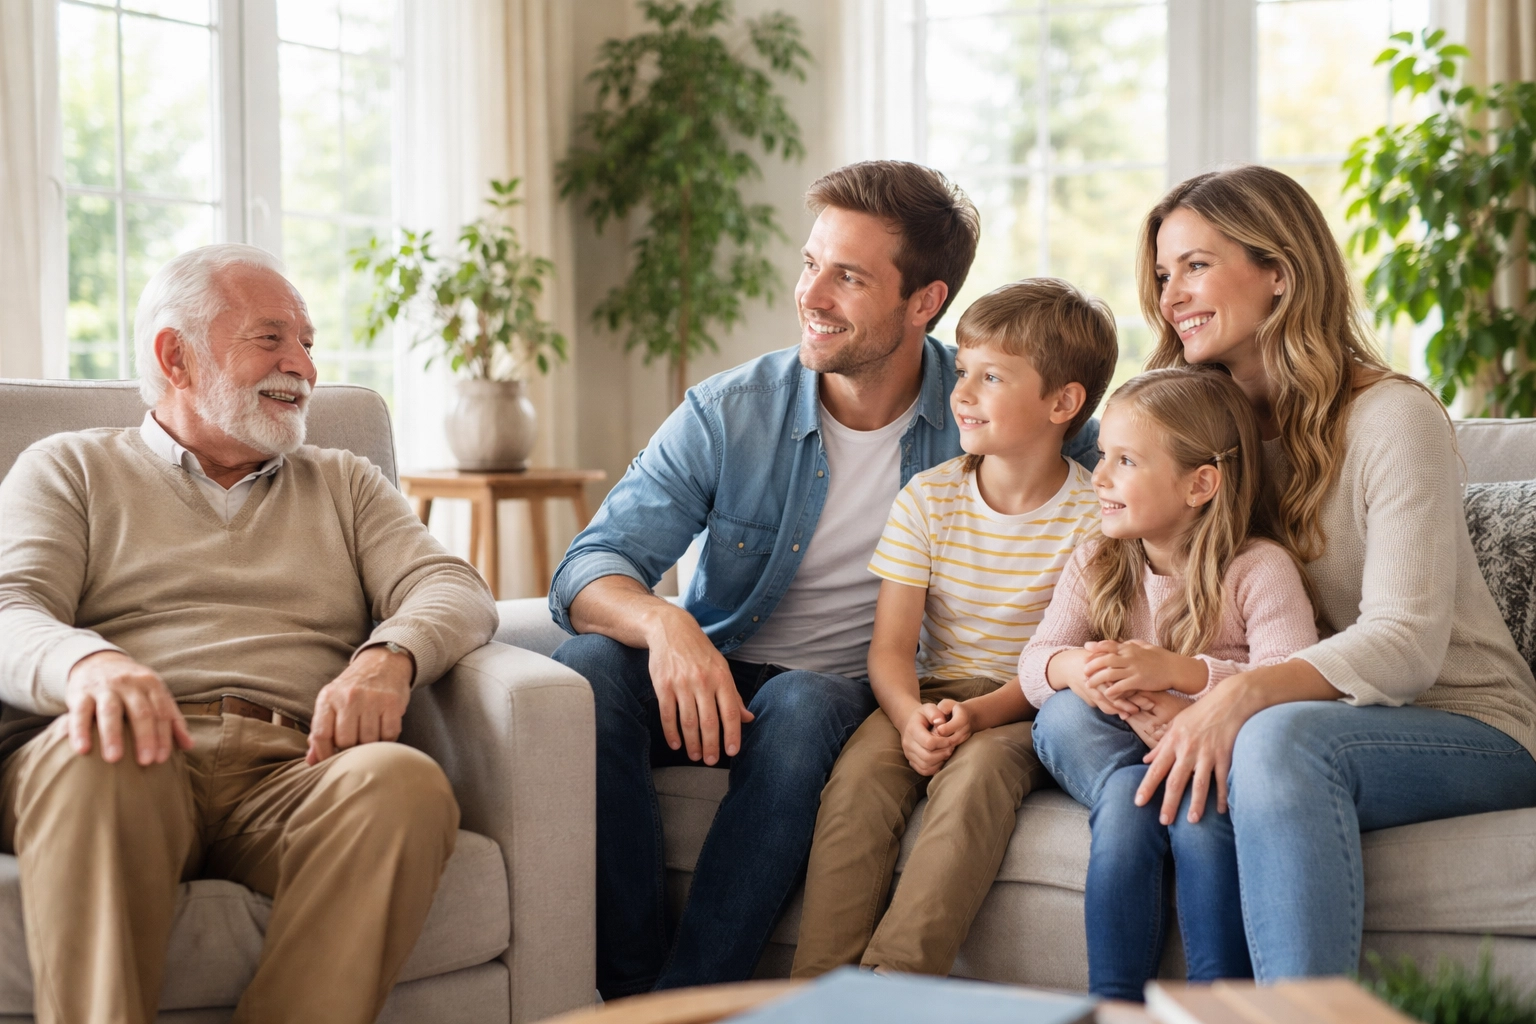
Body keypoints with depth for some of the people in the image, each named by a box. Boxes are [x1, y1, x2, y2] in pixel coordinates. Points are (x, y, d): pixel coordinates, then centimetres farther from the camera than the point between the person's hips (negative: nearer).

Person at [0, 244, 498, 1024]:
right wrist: (87, 663, -22)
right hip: (144, 758, -2)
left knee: (405, 781, -33)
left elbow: (456, 593, 14)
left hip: (291, 773, 2)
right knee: (92, 757, -38)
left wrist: (389, 656, -12)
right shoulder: (67, 469, 22)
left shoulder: (344, 483, 30)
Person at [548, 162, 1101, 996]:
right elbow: (590, 567, -12)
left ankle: (688, 998, -30)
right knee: (588, 668, -29)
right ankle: (632, 983, -23)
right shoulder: (727, 414, -8)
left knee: (801, 708, -36)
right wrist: (664, 624, -39)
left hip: (846, 691, -1)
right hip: (708, 679, 1)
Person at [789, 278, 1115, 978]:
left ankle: (892, 981, -35)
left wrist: (980, 713, -26)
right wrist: (908, 715, -25)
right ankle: (818, 985, -26)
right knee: (858, 774, -26)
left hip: (1028, 710, -3)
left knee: (975, 771, -34)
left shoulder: (1091, 515, -7)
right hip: (930, 692, 3)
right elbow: (892, 644, -3)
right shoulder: (928, 497, 1)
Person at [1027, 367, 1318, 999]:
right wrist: (1072, 667, -27)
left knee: (1201, 819, -37)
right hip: (1126, 755, 5)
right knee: (1061, 715, -26)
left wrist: (1175, 670, -36)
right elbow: (1033, 665, -1)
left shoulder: (1258, 569, -10)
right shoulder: (1096, 565, 7)